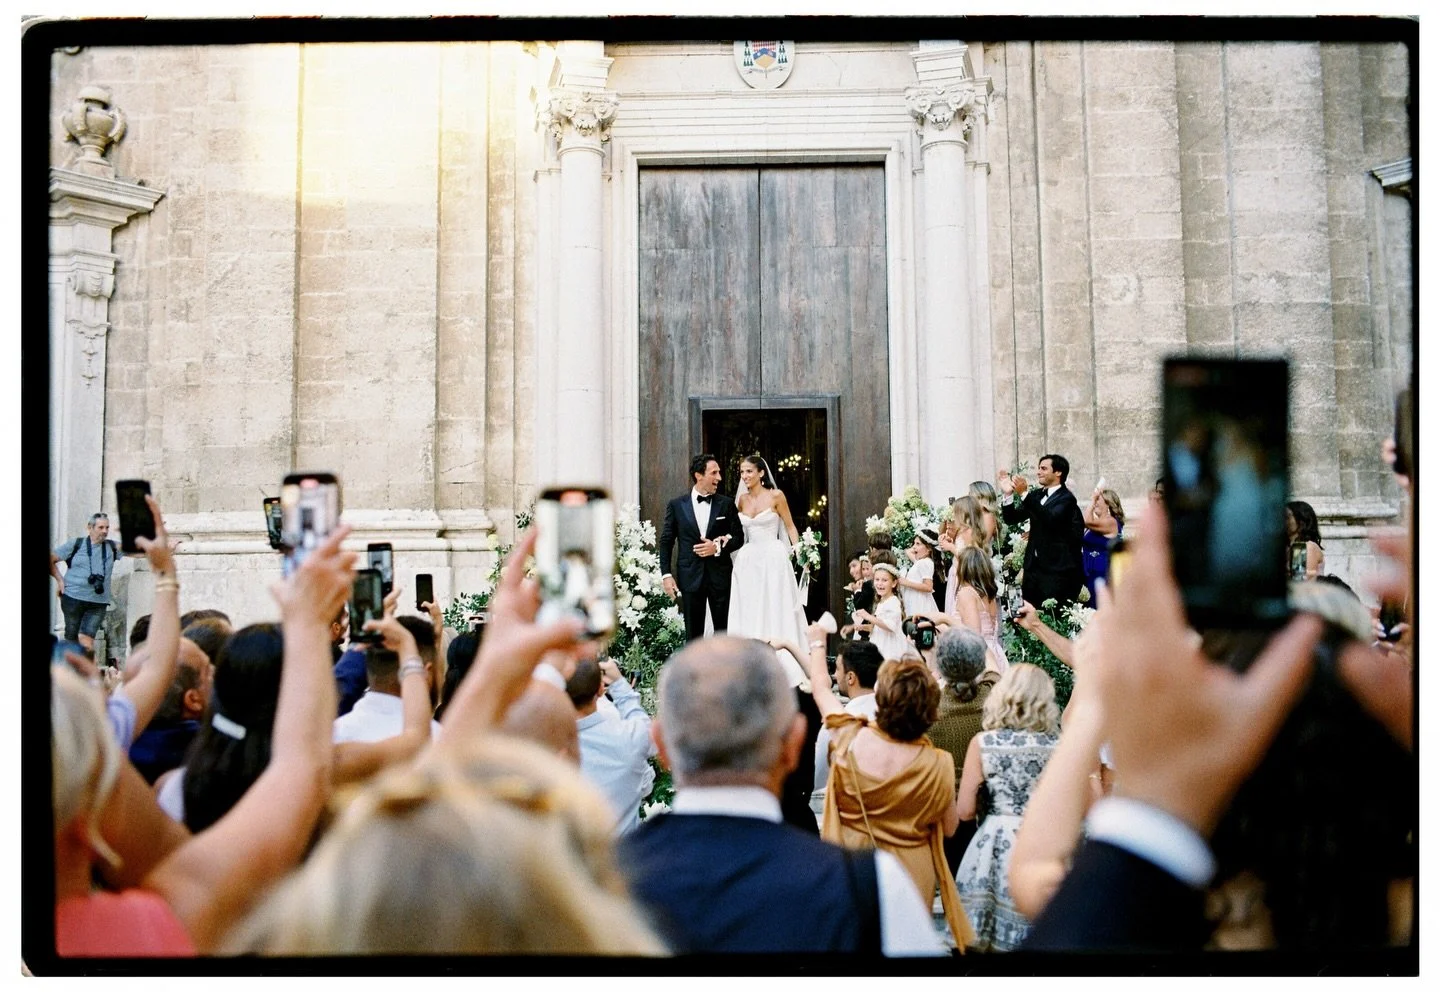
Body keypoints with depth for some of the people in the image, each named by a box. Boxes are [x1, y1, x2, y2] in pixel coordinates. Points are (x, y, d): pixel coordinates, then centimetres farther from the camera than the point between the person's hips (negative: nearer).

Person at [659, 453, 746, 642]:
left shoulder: (726, 504, 4)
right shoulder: (676, 505, 3)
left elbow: (739, 537, 7)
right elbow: (666, 542, 5)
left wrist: (718, 547, -11)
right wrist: (666, 575, -3)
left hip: (720, 576, 1)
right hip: (690, 577, -1)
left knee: (724, 631, 4)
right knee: (693, 633, 4)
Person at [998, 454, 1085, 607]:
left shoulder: (1066, 498, -8)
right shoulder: (1037, 495, 12)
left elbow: (1050, 519, -26)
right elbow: (1012, 519, 12)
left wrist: (1024, 494, -29)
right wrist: (1008, 494, -5)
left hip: (1056, 569, -7)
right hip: (1034, 565, 7)